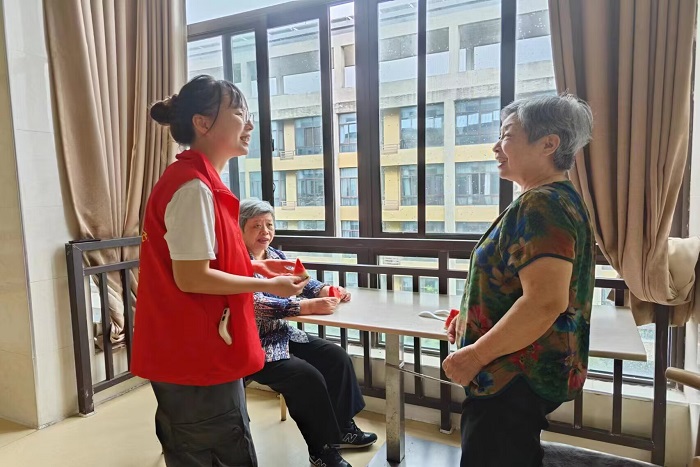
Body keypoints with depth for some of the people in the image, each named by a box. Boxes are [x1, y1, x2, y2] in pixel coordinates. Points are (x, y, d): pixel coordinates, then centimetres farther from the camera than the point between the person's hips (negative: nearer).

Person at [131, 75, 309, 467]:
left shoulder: (200, 182, 10)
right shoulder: (193, 187, -22)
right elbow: (190, 278, -23)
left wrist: (258, 266, 7)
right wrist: (266, 285, -14)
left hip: (196, 352, 10)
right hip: (198, 357, -10)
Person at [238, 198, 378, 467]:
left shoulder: (275, 255, 8)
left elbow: (301, 281, 7)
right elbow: (257, 305, -29)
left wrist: (327, 290, -15)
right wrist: (309, 306, -37)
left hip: (284, 335, 9)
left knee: (337, 358, 3)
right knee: (309, 378, -22)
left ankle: (342, 428, 19)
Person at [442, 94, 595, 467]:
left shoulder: (541, 205, -22)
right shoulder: (558, 200, 13)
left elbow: (545, 303, -31)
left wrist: (475, 355, -22)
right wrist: (473, 321, 14)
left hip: (515, 378, -10)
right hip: (527, 372, 10)